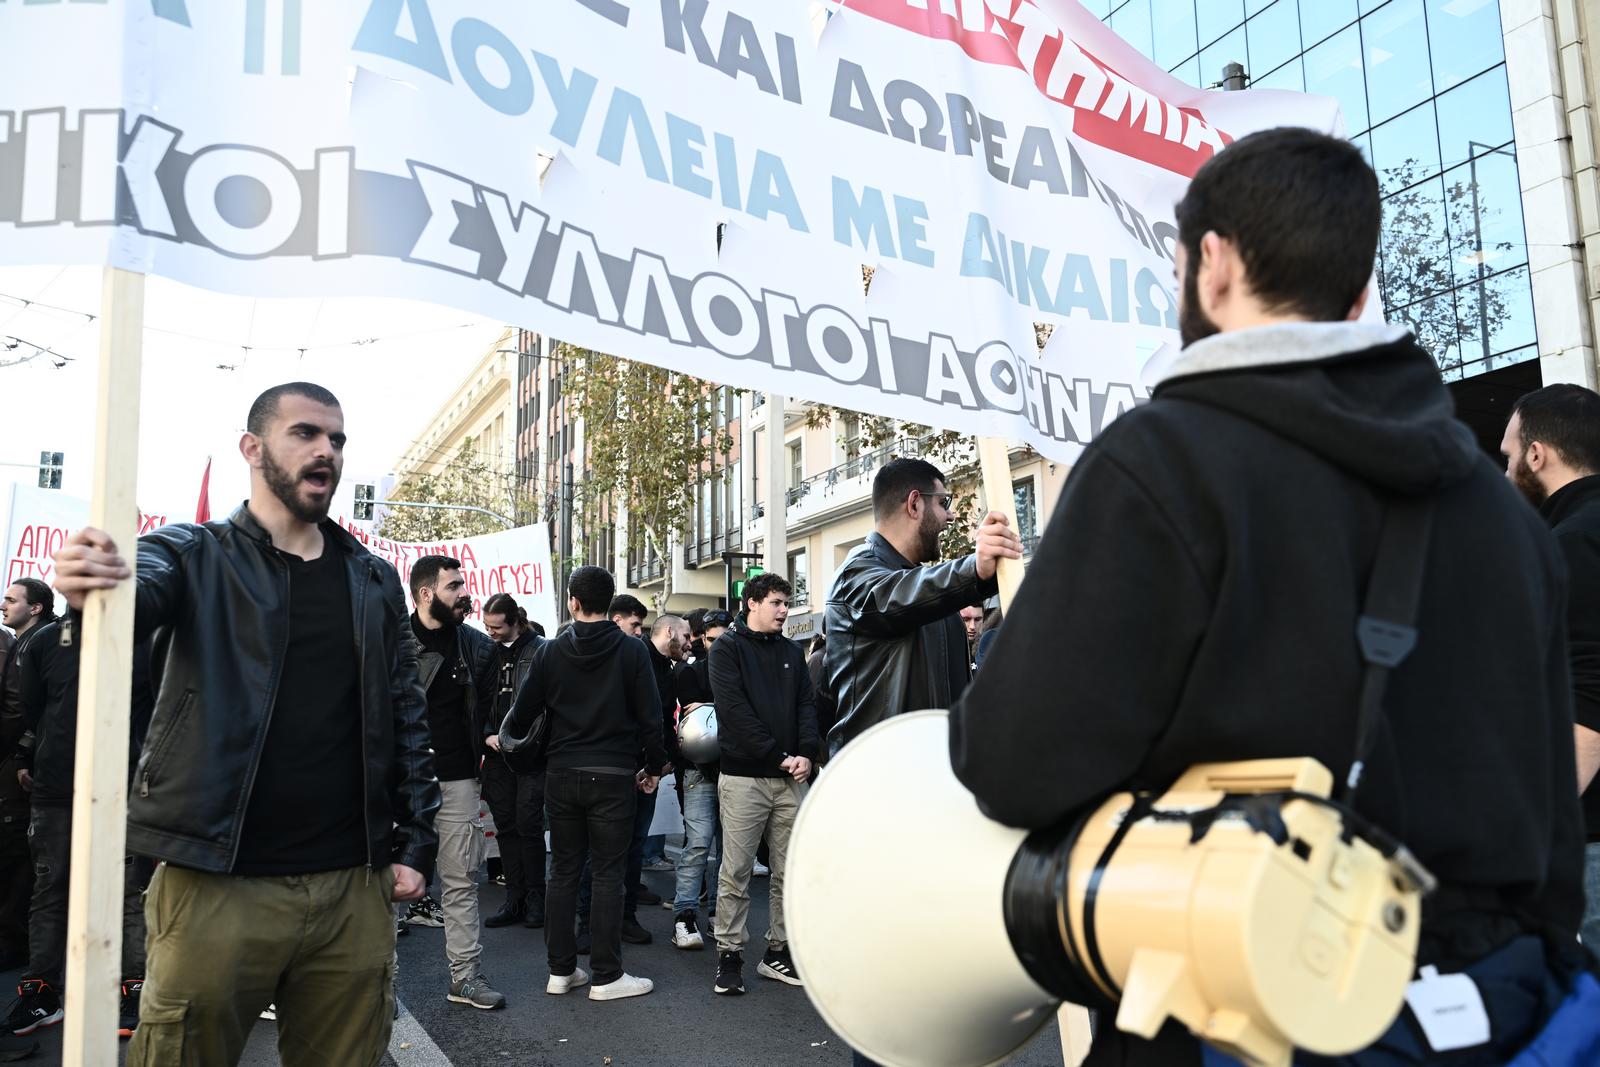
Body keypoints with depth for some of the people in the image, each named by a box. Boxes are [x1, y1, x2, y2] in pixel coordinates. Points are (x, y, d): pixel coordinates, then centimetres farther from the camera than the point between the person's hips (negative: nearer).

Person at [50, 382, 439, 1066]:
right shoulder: (195, 554, 3)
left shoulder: (375, 582, 11)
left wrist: (413, 845, 5)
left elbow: (408, 719, 11)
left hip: (352, 890, 3)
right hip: (217, 884, -3)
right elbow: (141, 595, -19)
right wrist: (94, 591, -42)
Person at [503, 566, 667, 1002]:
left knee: (563, 872, 12)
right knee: (608, 875, 2)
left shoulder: (550, 651, 1)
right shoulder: (631, 650, -6)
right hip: (613, 775, -3)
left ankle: (561, 970, 18)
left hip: (562, 775, 3)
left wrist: (504, 737, 27)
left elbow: (524, 711, 5)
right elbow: (649, 715, -6)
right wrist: (654, 765, 7)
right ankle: (607, 976, 6)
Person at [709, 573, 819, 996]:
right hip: (744, 777, -5)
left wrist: (806, 753, -9)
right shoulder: (728, 648, -2)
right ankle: (730, 955, 12)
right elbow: (735, 711, -12)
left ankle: (778, 950, 20)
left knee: (789, 871, 8)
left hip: (790, 779, 5)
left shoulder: (792, 652, 15)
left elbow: (806, 705, 8)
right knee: (736, 873, 0)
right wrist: (778, 756, -15)